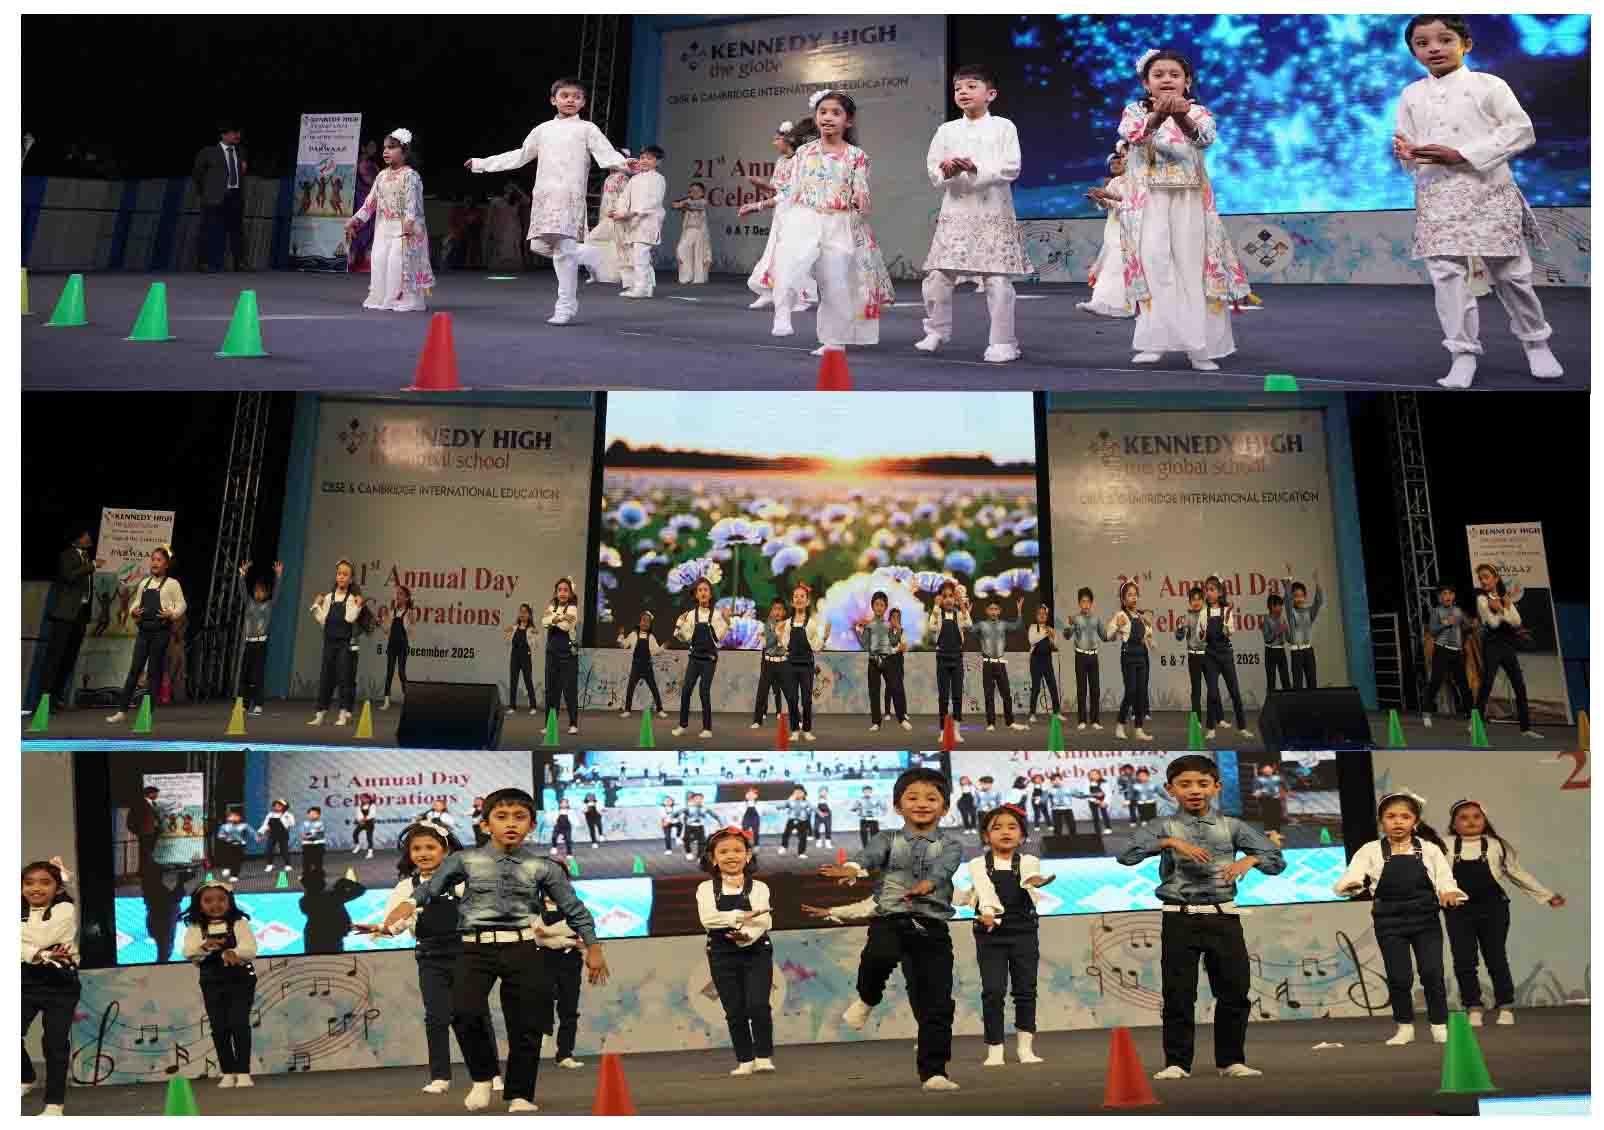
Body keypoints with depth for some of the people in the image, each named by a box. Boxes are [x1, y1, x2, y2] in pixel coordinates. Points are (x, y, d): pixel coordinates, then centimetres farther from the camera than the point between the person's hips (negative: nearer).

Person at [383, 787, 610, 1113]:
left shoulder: (543, 867, 3)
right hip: (477, 948, 0)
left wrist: (593, 946, 9)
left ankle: (520, 1095, 23)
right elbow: (432, 886, 19)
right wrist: (409, 902, 1)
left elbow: (574, 907, 10)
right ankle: (482, 1077, 7)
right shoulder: (465, 860, 5)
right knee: (464, 1013, -20)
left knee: (526, 1026, 2)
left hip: (522, 948, 0)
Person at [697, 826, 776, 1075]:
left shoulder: (758, 887, 0)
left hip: (756, 953, -1)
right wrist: (742, 917, -23)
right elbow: (708, 919, -15)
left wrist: (746, 935, -33)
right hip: (722, 955, 1)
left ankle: (764, 1056, 7)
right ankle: (745, 1060, 17)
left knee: (758, 1005, -10)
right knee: (734, 1010, 5)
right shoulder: (706, 889, 2)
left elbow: (763, 920, -14)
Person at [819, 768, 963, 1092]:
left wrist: (927, 883, -41)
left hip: (932, 926, 1)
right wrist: (851, 869, -39)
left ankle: (933, 1072, 13)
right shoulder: (887, 839, 8)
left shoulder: (951, 845, 7)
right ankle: (866, 999, -2)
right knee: (880, 954, -34)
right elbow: (870, 855, -14)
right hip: (890, 919, -1)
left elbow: (943, 867, -16)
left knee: (936, 1004, -3)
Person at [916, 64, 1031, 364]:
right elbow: (933, 172, 5)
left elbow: (1011, 169, -8)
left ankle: (1003, 342, 4)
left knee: (998, 281, -5)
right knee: (937, 277, 1)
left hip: (994, 214, -3)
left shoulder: (1003, 127, 2)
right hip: (955, 212, 3)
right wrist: (946, 171, -17)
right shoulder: (946, 130, 11)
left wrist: (976, 169, -19)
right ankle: (937, 331, 22)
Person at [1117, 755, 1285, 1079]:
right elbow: (1127, 855, -15)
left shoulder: (1231, 826, 6)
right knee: (1178, 993, 1)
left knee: (1234, 990, 5)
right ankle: (1176, 1062, 12)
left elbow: (1277, 860, 3)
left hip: (1223, 917, 2)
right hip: (1179, 918, -2)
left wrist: (1249, 859, -18)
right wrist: (1170, 842, -25)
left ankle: (1231, 1060, 21)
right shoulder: (1166, 828, 0)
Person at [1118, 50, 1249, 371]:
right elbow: (1134, 134, -18)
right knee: (1154, 267, -13)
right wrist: (1158, 116, -40)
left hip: (1190, 202, 0)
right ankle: (1155, 342, -11)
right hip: (1149, 203, 0)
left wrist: (1180, 117, -42)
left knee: (1194, 269, -3)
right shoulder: (1135, 111, 6)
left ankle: (1201, 347, 0)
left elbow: (1204, 138, -19)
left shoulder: (1197, 112, 5)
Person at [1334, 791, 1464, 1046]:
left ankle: (1439, 1026, 17)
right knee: (1399, 976, 2)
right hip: (1389, 922, 0)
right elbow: (1351, 876, -10)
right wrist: (1350, 884, -33)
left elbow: (1444, 879, -2)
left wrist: (1448, 892, -25)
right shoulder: (1371, 850, -1)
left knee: (1432, 973, -1)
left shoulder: (1429, 849, 2)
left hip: (1426, 919, 0)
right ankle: (1405, 1028, 19)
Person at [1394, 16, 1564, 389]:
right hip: (1435, 195, 2)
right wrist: (1405, 153, -14)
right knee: (1446, 274, -5)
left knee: (1510, 273, 4)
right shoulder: (1411, 95, 9)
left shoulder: (1488, 85, -1)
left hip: (1488, 191, -2)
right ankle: (1463, 352, 2)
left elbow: (1521, 130, -6)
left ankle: (1536, 341, 23)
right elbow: (1405, 140, 13)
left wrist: (1460, 154, -16)